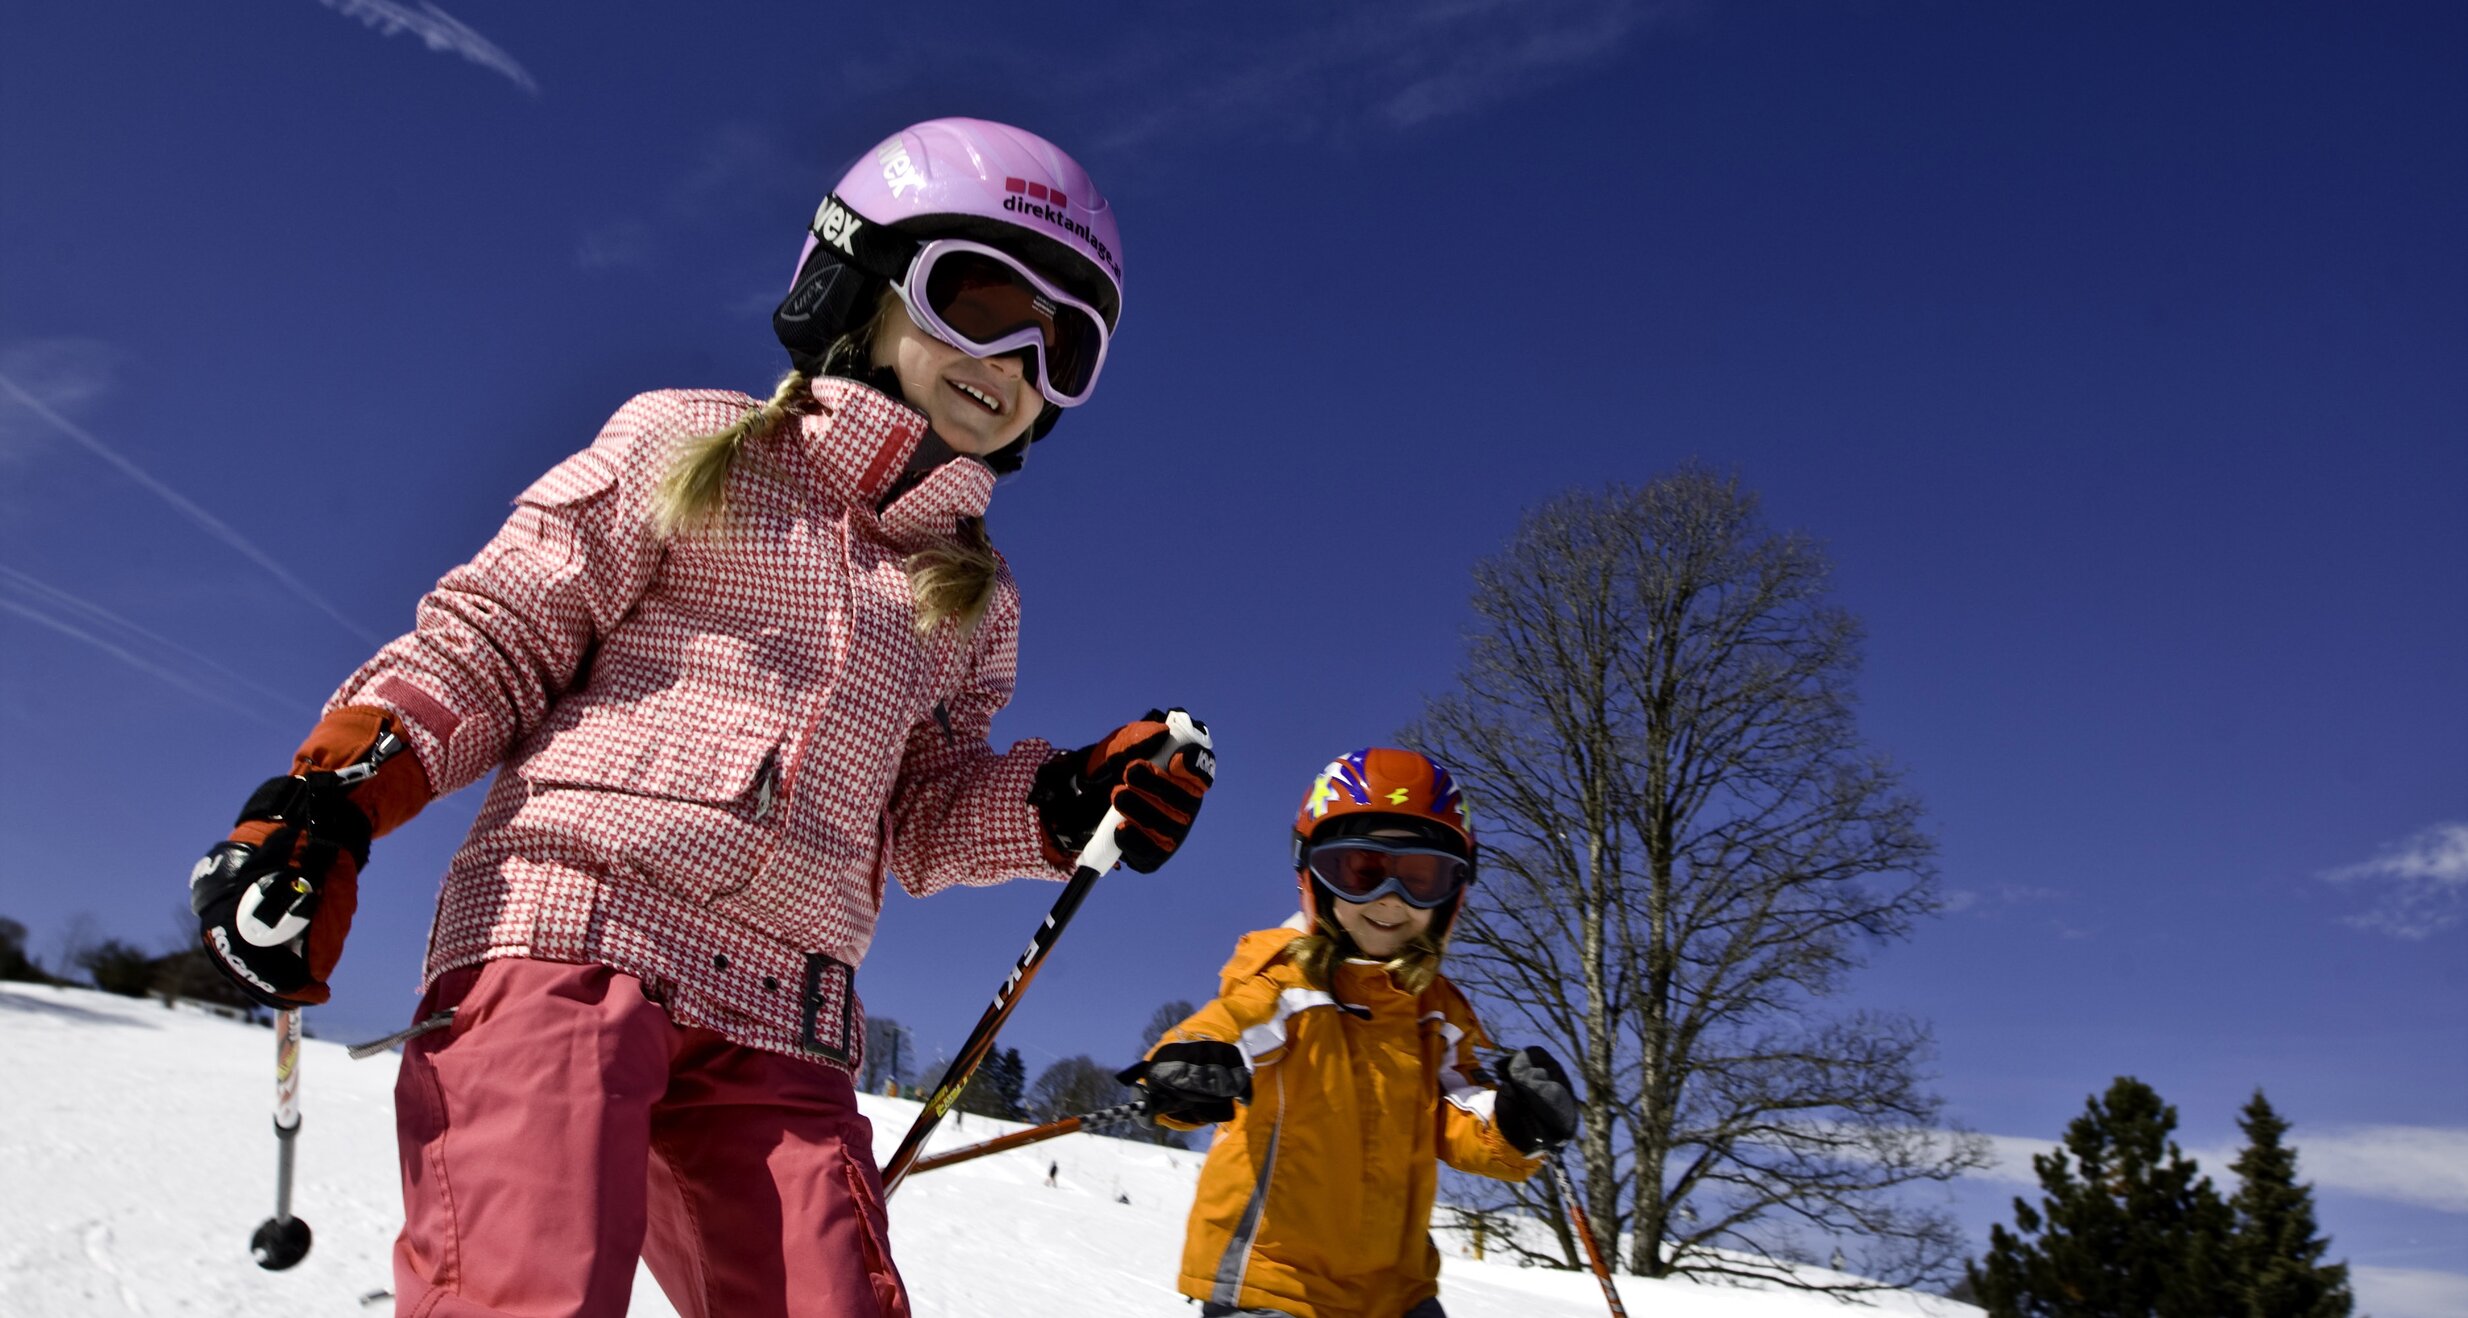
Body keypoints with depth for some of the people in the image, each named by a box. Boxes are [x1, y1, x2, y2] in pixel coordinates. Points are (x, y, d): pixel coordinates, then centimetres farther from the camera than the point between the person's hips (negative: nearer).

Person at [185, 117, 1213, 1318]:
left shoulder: (972, 598, 20)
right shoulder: (692, 446, 8)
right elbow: (491, 639, 6)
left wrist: (1069, 804, 0)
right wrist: (329, 793, -8)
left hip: (781, 1022, 5)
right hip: (568, 928, -4)